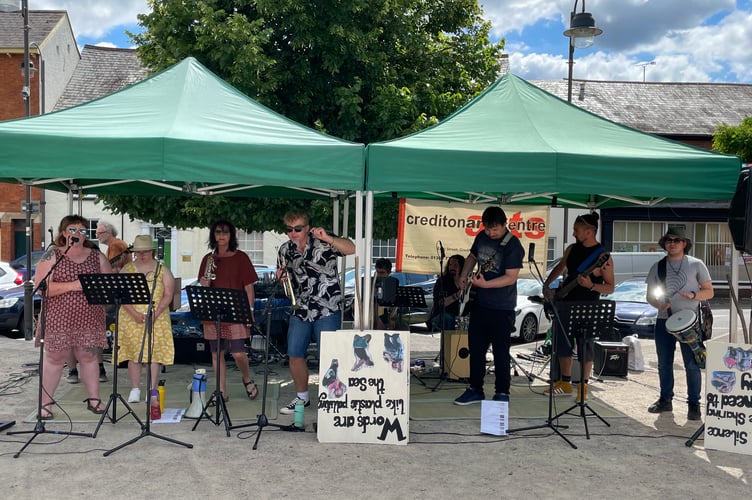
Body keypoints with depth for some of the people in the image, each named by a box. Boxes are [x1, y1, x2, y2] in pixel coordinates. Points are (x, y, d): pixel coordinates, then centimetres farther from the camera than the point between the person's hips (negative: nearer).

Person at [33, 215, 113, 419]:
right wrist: (72, 285, -20)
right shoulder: (52, 255, -1)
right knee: (55, 358, 3)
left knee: (89, 357, 9)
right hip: (59, 318, -3)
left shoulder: (96, 256, 10)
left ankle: (94, 398, 19)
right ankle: (45, 403, 13)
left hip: (90, 317, 3)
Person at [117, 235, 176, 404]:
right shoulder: (127, 269, 7)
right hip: (131, 319, 1)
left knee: (154, 353, -1)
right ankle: (135, 390, 9)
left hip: (157, 319, -1)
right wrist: (134, 314, -14)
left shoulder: (163, 270, 5)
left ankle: (152, 390, 5)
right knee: (133, 353, 1)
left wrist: (155, 314, -14)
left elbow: (168, 295, -1)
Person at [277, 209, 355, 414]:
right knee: (294, 355, 8)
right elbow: (281, 276, 22)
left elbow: (351, 249, -21)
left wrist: (328, 238, -34)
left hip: (327, 310, -5)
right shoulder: (285, 250, 9)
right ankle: (302, 397, 26)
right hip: (300, 310, 6)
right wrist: (280, 276, -2)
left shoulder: (323, 242, -7)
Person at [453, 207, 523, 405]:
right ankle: (475, 390, 23)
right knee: (475, 348, 12)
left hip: (502, 307, -7)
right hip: (480, 302, 7)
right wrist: (463, 276, 7)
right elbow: (472, 257, 23)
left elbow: (511, 277, -20)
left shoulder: (513, 245, -16)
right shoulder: (481, 237, 6)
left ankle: (502, 393, 12)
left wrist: (485, 284, -29)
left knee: (500, 351, 0)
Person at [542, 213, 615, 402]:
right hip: (564, 303, 6)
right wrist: (546, 285, 12)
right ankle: (565, 383, 26)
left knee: (585, 348, -2)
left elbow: (610, 287, -10)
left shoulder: (603, 256, -12)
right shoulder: (571, 249, 6)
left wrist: (591, 285, -27)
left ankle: (583, 387, 15)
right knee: (562, 344, 12)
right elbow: (559, 268, 23)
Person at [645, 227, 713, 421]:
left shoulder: (696, 265, 4)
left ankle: (693, 404, 3)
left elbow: (709, 292, 4)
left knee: (692, 365, -4)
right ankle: (665, 400, 20)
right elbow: (650, 295, 13)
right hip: (664, 320, 3)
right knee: (664, 363, 9)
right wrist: (659, 304, -8)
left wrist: (693, 295, -15)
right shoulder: (657, 267, 12)